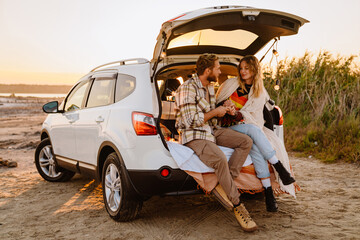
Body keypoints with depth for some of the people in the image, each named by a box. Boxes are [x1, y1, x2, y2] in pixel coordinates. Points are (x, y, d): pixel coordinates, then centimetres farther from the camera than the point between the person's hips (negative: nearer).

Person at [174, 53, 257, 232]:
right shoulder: (188, 88, -16)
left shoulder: (210, 86, 13)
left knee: (246, 142, -9)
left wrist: (224, 108, 7)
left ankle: (223, 185, -15)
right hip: (193, 136, -9)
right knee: (219, 159, -35)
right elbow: (190, 121, -22)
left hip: (212, 130, 9)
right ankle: (237, 206, -20)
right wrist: (215, 112, -12)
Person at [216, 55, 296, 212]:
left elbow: (254, 116, 5)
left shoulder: (260, 93, 12)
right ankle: (280, 168, -35)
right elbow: (216, 103, 10)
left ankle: (268, 191, -37)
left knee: (255, 146, -34)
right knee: (254, 129, -36)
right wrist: (224, 106, -14)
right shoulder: (231, 84, 7)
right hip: (229, 127, -2)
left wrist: (236, 113, -15)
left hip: (246, 125, 2)